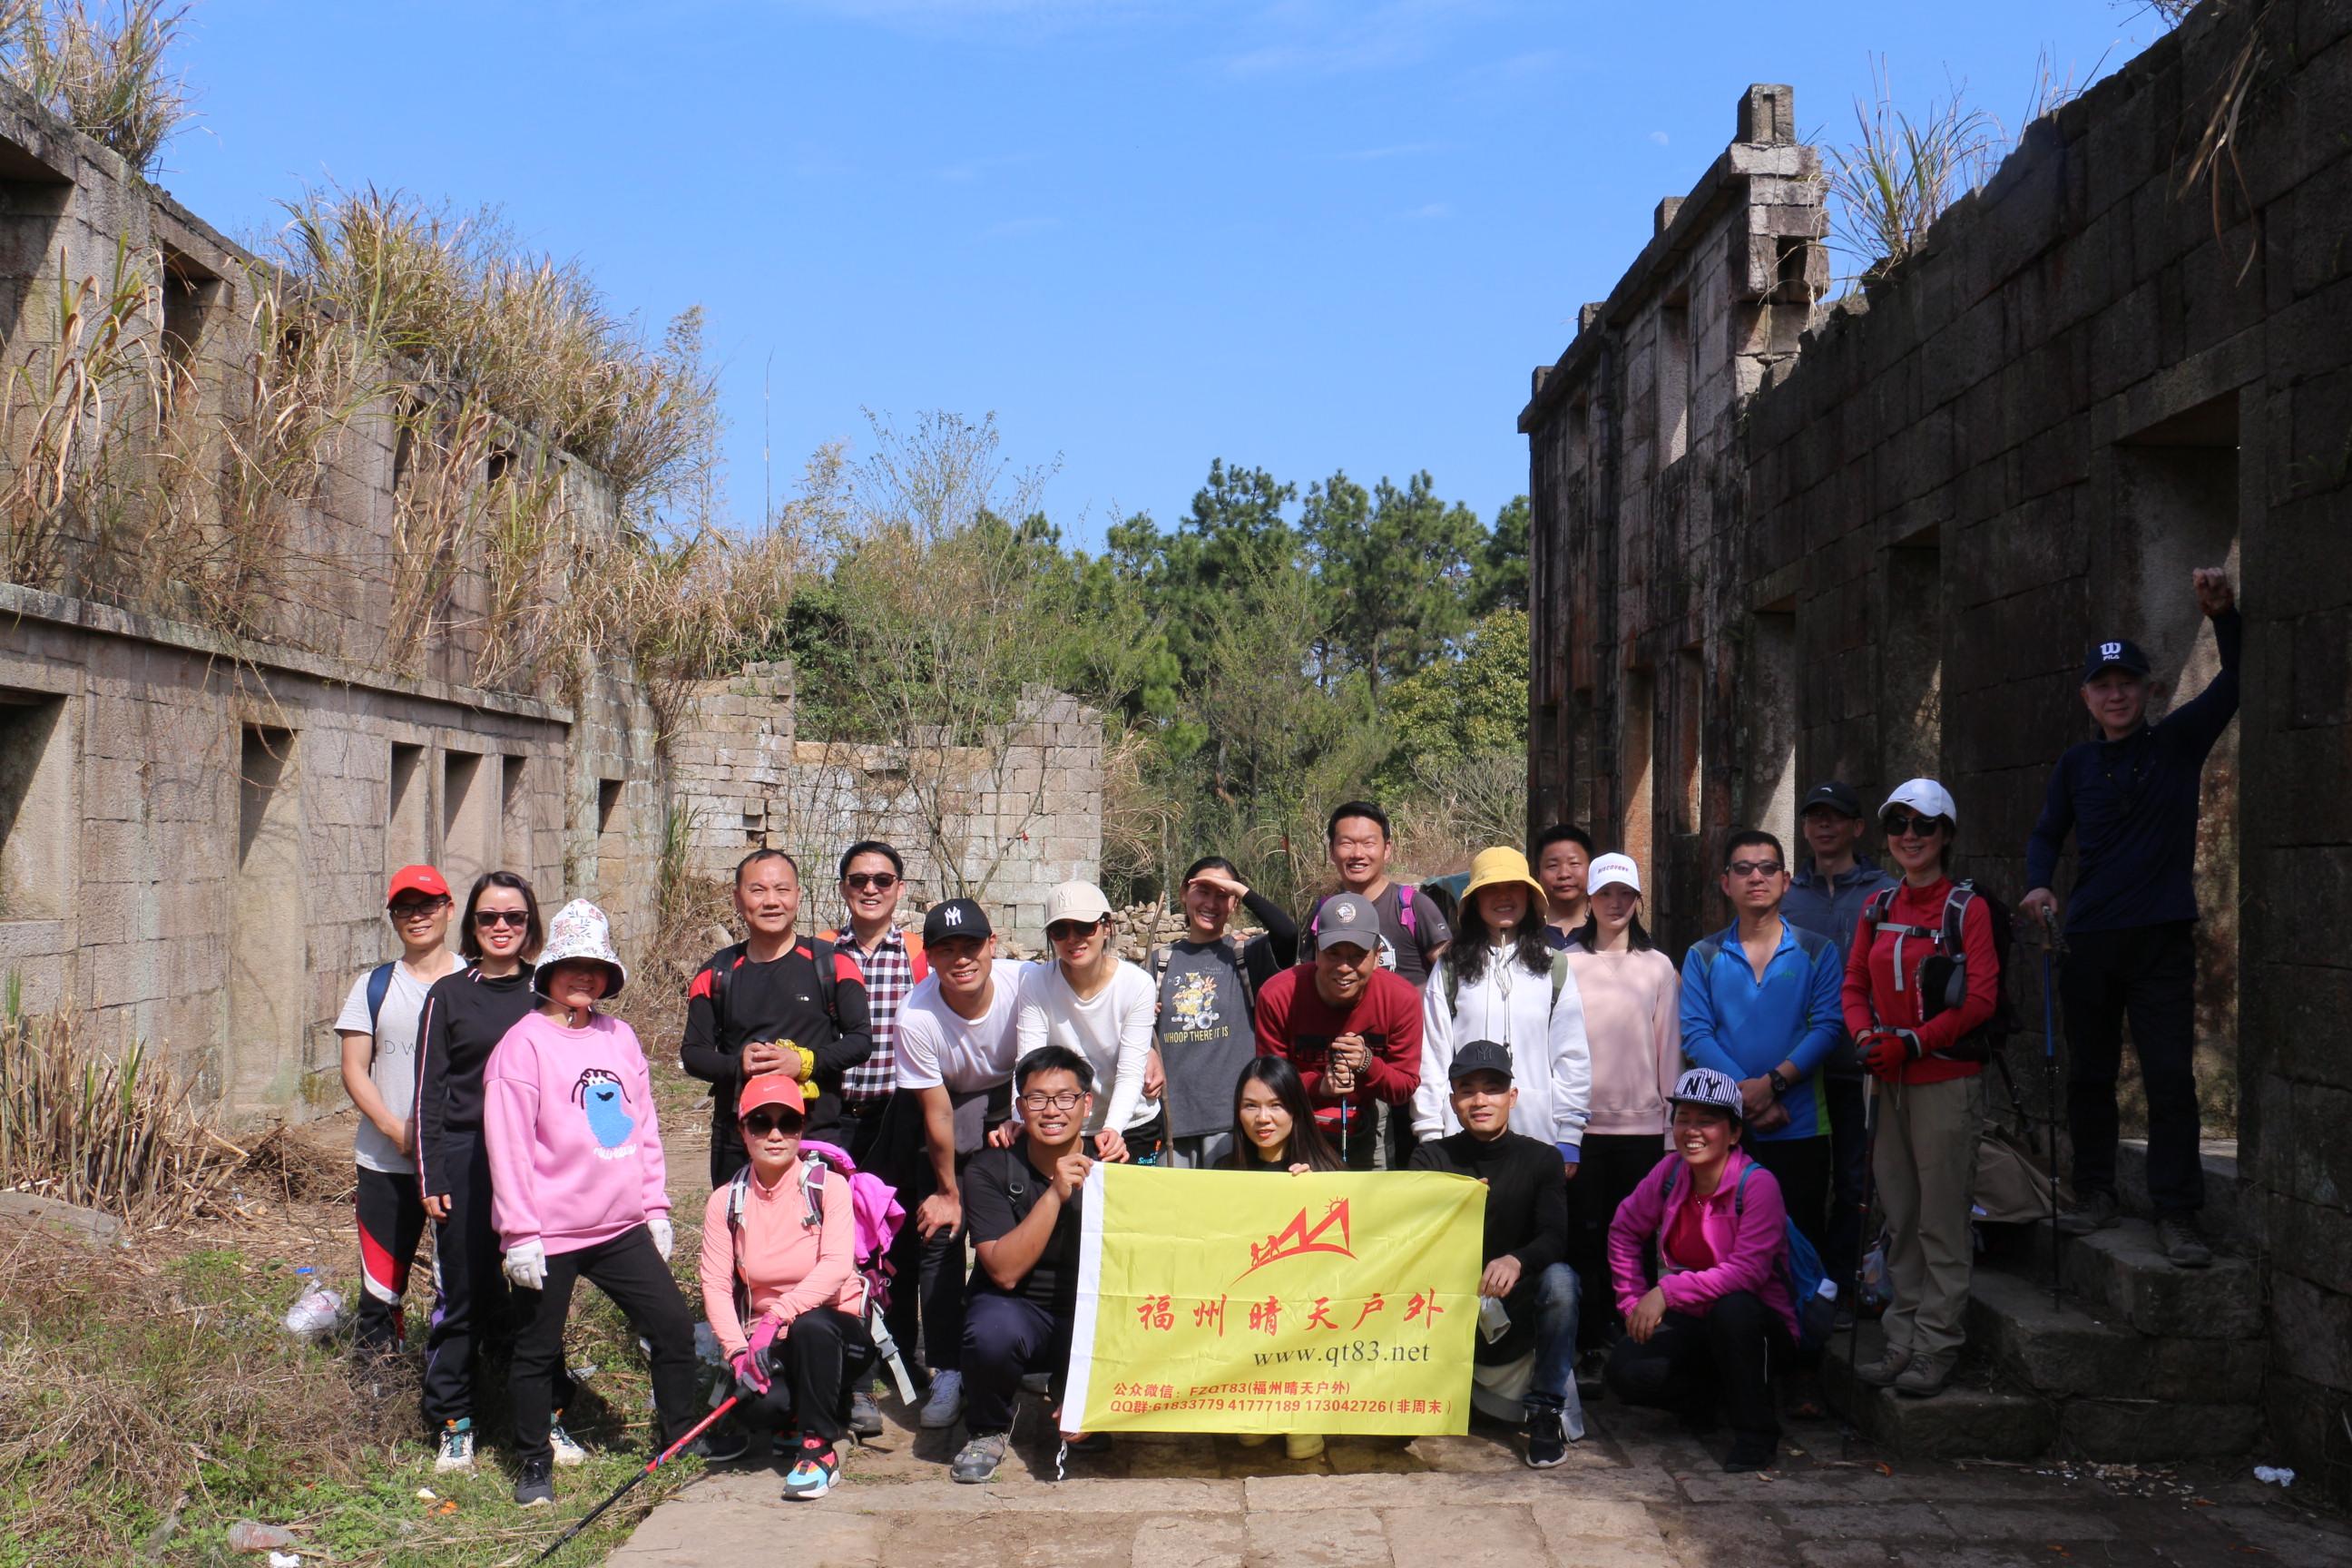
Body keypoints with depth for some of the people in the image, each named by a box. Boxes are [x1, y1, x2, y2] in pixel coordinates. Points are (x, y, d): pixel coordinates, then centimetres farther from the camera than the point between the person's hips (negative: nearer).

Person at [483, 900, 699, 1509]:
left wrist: (654, 1207, 11)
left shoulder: (619, 1036, 9)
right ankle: (534, 1463, 24)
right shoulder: (524, 1043, -8)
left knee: (674, 1325, 5)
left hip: (622, 1228, 5)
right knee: (538, 1350, 8)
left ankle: (679, 1442, 22)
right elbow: (508, 1144, -11)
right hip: (550, 1234, -5)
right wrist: (519, 1233, -13)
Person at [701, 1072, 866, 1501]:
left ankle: (820, 1448, -19)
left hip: (834, 1325, -2)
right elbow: (715, 1284, -6)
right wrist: (738, 1351, -21)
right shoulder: (726, 1202, 0)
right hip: (765, 1338, 2)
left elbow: (837, 1266, -21)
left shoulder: (829, 1187, -8)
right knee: (763, 1405, -29)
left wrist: (779, 1316, -32)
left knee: (810, 1324, -37)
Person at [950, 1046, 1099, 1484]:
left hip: (1091, 1319, 2)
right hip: (1018, 1310, -2)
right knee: (993, 1332, -36)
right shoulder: (990, 1169, -9)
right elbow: (1004, 1272, -19)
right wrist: (1055, 1194, -29)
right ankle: (988, 1429, -2)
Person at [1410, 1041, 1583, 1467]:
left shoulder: (1540, 1158, 1)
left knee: (1559, 1279, -31)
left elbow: (1556, 1238, -15)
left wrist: (1516, 1261, -38)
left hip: (1518, 1312, 0)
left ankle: (1547, 1412, -17)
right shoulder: (1432, 1158, 3)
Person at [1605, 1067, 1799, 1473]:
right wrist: (1635, 1305, 3)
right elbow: (1624, 1231, 11)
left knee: (1731, 1308, -39)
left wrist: (1667, 1292, -31)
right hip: (1691, 1323, 5)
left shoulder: (1757, 1184, -19)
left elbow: (1748, 1271, -28)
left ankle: (1756, 1433, -19)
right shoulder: (1671, 1172, -3)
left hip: (1756, 1324, -4)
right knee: (1626, 1372, -23)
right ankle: (1710, 1397, 9)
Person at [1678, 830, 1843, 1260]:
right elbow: (1695, 1035, -4)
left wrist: (1772, 1083, -19)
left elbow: (1827, 1027, -7)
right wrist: (1745, 1095, -16)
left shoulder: (1817, 952, 5)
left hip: (1800, 1128, -1)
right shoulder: (1703, 957, 7)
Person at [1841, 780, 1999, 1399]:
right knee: (1900, 1219, 11)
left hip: (1948, 1080, -6)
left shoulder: (1968, 908, -6)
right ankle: (1903, 1342, 19)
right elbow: (1855, 985, 14)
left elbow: (1980, 999, -12)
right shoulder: (1878, 908, 12)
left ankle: (1937, 1348, 4)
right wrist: (1867, 1037, -6)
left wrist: (1911, 1043, -18)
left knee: (1942, 1220, -3)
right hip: (1890, 1083, 6)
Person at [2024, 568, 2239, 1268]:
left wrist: (2224, 616, -22)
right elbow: (2048, 834, 10)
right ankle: (2095, 1195, 20)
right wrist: (2039, 885, -10)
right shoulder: (2077, 764, 8)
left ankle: (2177, 1215, -2)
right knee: (2090, 1074, 9)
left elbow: (2235, 683, -5)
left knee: (2171, 1078, -5)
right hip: (2089, 944, 3)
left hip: (2162, 942, -3)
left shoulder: (2179, 742, 3)